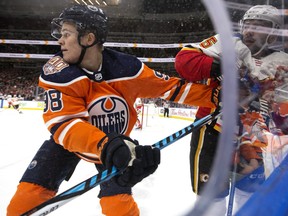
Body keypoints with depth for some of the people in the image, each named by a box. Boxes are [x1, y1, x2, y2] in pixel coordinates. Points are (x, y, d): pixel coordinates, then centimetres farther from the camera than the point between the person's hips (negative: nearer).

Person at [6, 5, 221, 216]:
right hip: (68, 141, 0)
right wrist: (106, 146, -54)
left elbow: (169, 86, -14)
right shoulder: (59, 74, -27)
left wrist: (213, 95, -17)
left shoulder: (126, 68, -24)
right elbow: (64, 124, -38)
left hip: (115, 141, 1)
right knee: (27, 198, -6)